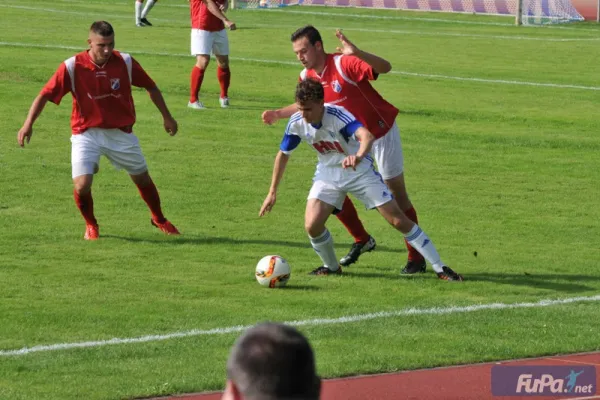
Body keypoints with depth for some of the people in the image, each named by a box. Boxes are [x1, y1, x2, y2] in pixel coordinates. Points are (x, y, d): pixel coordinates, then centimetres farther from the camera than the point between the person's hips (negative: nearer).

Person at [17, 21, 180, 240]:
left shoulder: (126, 63, -10)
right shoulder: (73, 67, -16)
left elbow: (150, 87, 6)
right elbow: (45, 95, -15)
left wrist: (167, 117, 13)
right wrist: (29, 124, -26)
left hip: (121, 132, 2)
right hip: (86, 133, -2)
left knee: (143, 179, 13)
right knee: (82, 185, -17)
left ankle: (159, 220, 42)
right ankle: (91, 226, 14)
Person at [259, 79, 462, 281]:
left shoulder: (338, 115, -32)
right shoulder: (296, 123, -17)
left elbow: (367, 135, -50)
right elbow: (283, 154, 1)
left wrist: (359, 156, -72)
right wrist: (272, 192, 2)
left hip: (359, 171, -4)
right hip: (328, 173, 4)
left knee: (399, 220, -6)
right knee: (312, 225, -15)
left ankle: (440, 268, 2)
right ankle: (332, 267, 14)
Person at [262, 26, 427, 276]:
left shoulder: (344, 64, -27)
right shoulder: (307, 77, -5)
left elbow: (385, 68, -39)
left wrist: (356, 53, -53)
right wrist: (278, 114, 2)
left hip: (381, 132, -7)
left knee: (397, 194, -1)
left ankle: (416, 257, 9)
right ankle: (362, 241, 20)